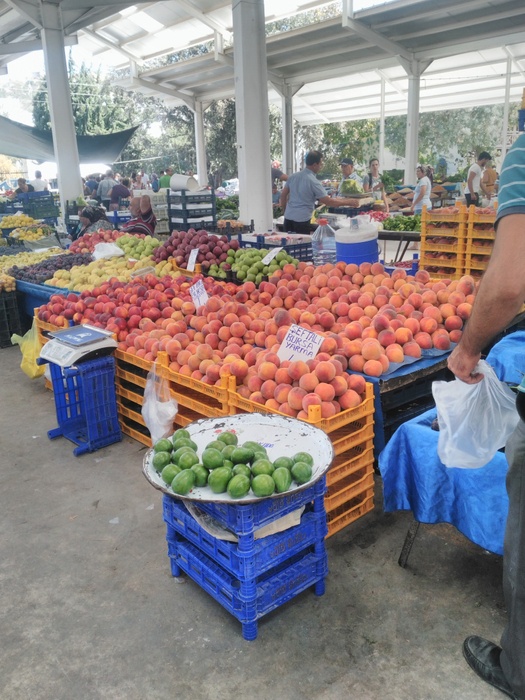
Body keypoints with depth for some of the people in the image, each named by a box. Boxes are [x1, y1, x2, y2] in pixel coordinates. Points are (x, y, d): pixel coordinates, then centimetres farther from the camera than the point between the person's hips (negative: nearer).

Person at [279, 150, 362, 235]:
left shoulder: (293, 176, 7)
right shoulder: (313, 181, -12)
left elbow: (283, 195, 14)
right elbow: (328, 202, -12)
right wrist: (348, 202, -3)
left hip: (288, 217, 7)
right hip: (301, 220, -7)